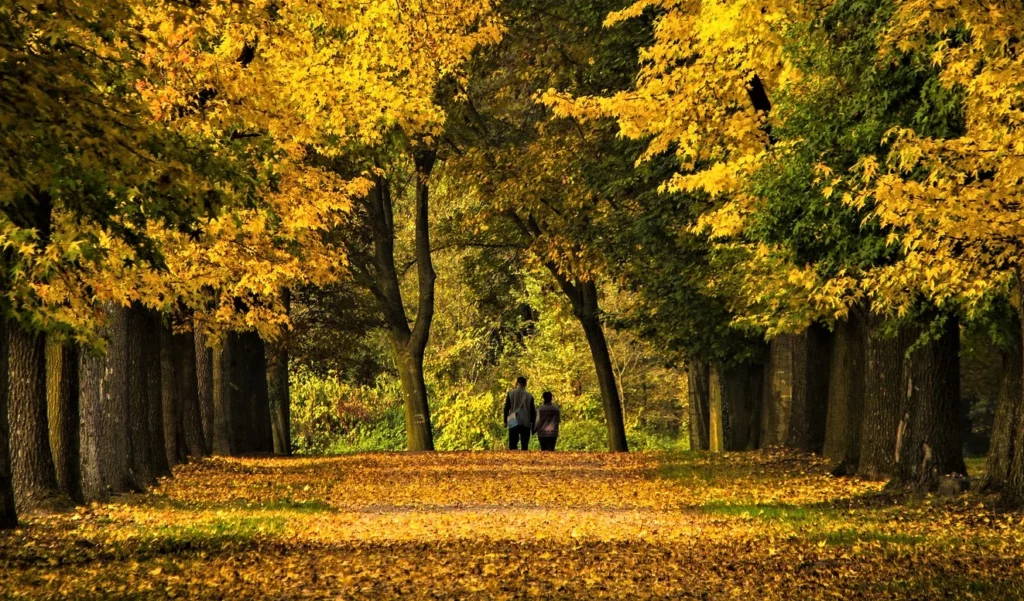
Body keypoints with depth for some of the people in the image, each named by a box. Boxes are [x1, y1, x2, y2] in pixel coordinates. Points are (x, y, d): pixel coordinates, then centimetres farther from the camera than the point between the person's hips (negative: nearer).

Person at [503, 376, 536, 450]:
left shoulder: (511, 394, 1)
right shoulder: (529, 396, 3)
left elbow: (506, 408, 0)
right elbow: (533, 411, 4)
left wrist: (505, 421, 8)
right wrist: (533, 426, 11)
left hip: (514, 423, -1)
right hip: (526, 424, 1)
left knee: (512, 445, 0)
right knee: (525, 445, 3)